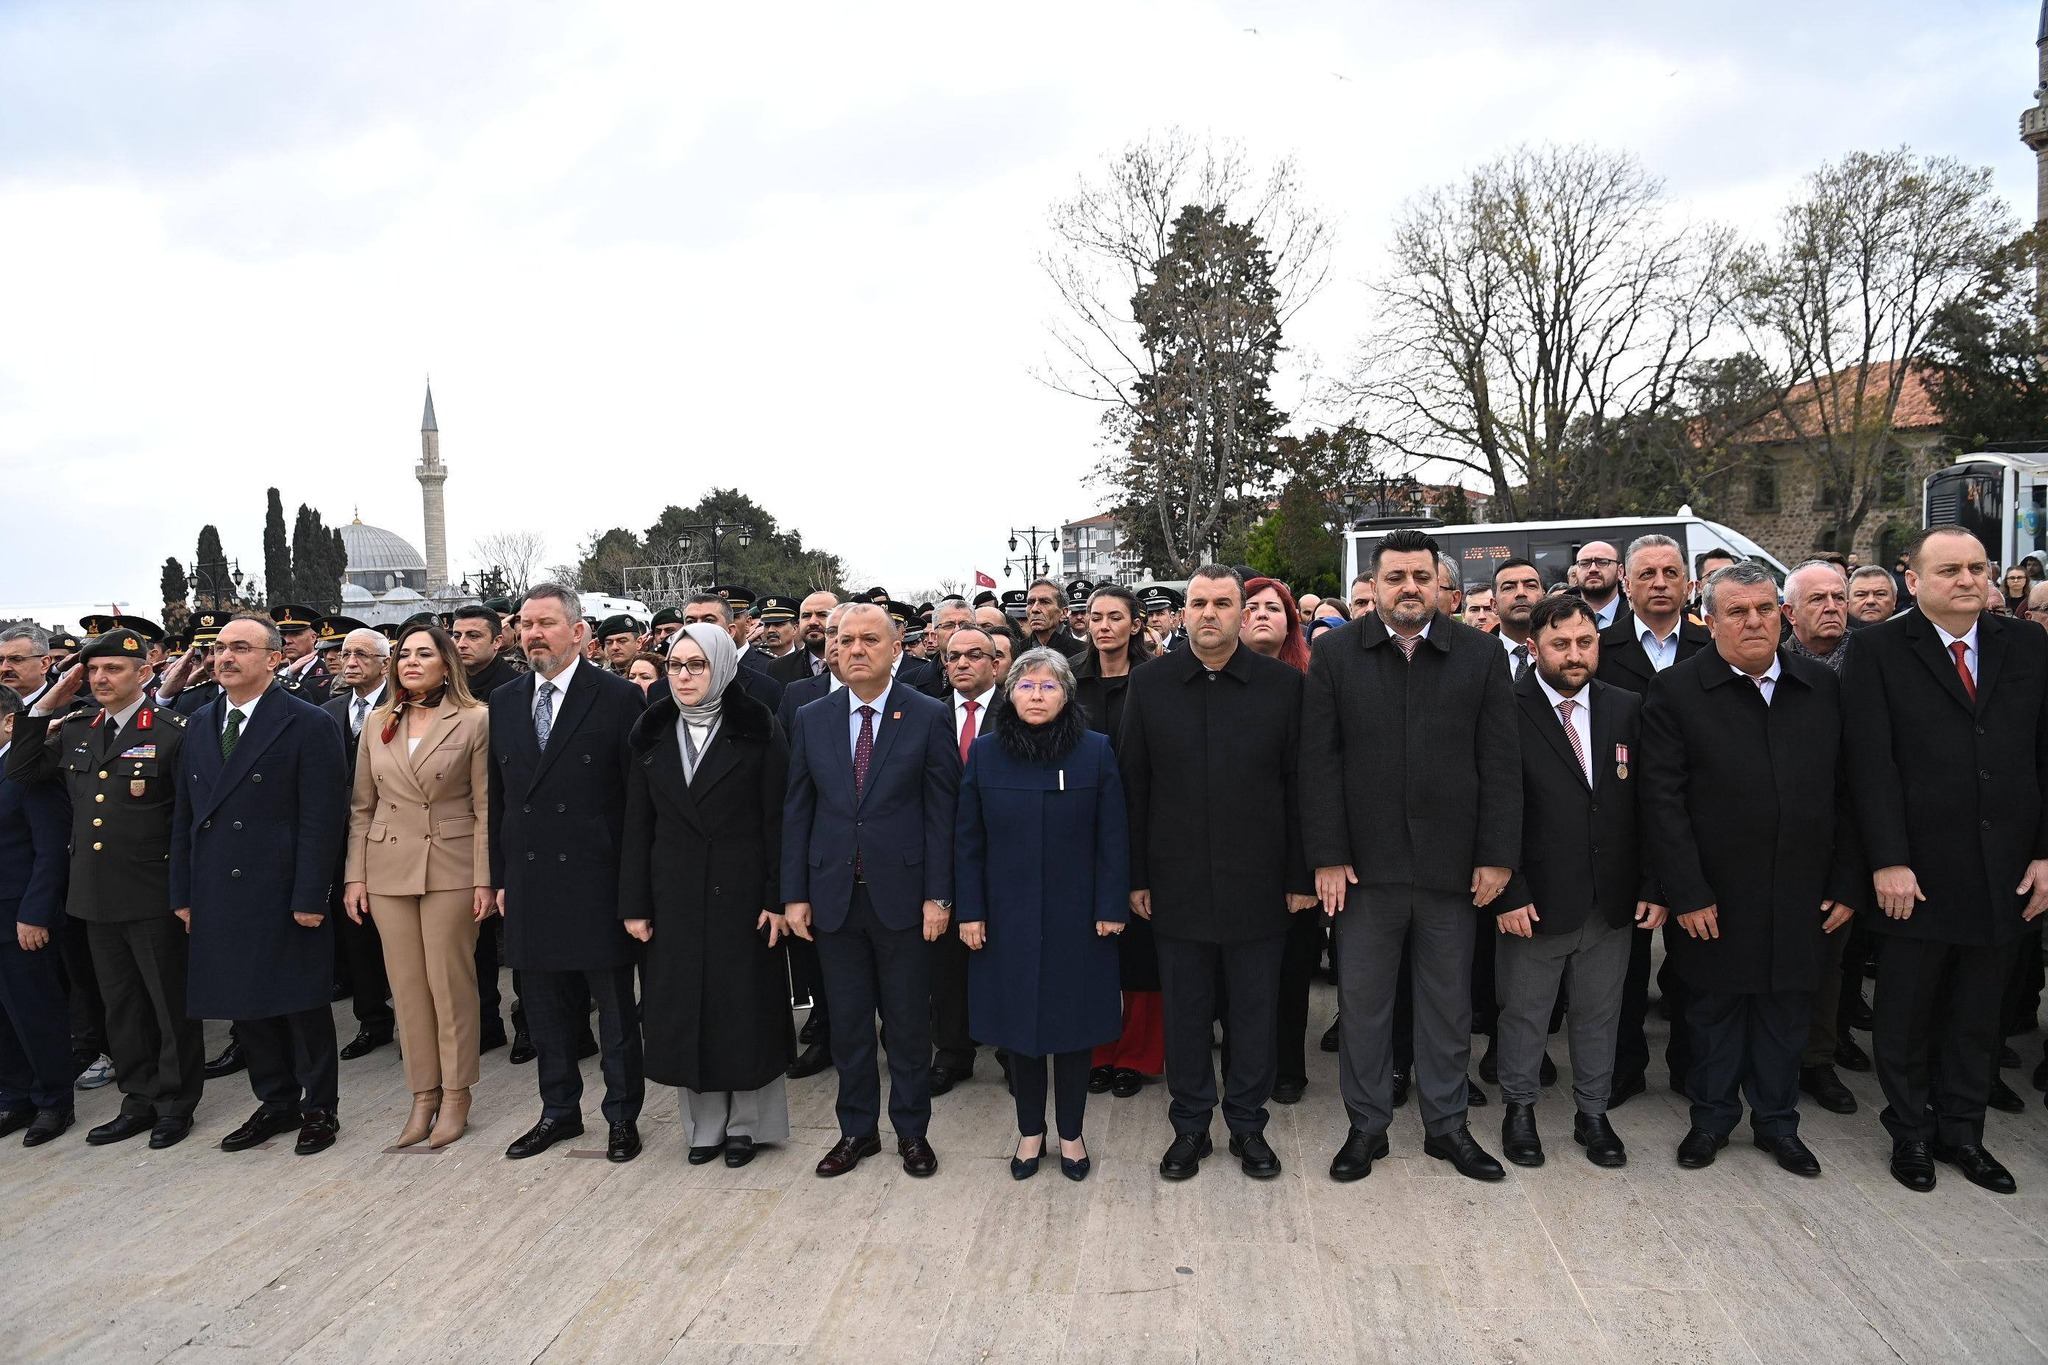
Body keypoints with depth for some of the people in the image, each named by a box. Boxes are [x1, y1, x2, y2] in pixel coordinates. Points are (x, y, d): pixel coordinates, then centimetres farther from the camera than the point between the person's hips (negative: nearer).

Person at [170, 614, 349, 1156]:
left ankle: (320, 1107, 21)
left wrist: (309, 898, -16)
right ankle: (277, 1102, 29)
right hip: (220, 899, 6)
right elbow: (185, 816, 14)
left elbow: (323, 819, -12)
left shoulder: (308, 724, -9)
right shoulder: (201, 724, 11)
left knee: (303, 1006, 5)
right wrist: (183, 892, 9)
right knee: (245, 1008, 13)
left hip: (284, 899, -6)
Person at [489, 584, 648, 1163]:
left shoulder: (619, 697, -7)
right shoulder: (503, 702, 10)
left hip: (597, 881, -5)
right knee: (546, 1007, 16)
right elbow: (498, 796, 14)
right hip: (529, 883, 5)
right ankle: (559, 1111, 32)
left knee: (615, 1007, 7)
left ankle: (623, 1115, 22)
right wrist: (500, 877, 10)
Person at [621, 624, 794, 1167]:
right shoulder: (652, 734, 6)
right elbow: (637, 826, 6)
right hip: (674, 897, 3)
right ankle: (704, 1124, 22)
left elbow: (776, 821, -6)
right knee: (683, 1011, 7)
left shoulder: (758, 731, -5)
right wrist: (634, 904, 1)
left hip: (741, 894, -3)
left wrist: (778, 898, -11)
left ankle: (745, 1123, 20)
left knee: (745, 1006, 4)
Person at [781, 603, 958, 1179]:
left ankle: (912, 1130, 25)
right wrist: (794, 893, 2)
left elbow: (942, 811, -5)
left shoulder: (927, 716, -5)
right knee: (847, 1022, 12)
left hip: (901, 895, -2)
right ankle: (857, 1129, 28)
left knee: (908, 1021, 9)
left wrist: (938, 894, -9)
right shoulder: (811, 720, 4)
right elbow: (797, 811, 6)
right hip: (834, 895, 3)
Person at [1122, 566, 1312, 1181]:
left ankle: (1248, 1125, 28)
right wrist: (1136, 877, 0)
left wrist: (1301, 875, -2)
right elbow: (1133, 785, 2)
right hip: (1177, 884, 1)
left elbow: (1298, 785, 0)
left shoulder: (1283, 684, -1)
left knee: (1255, 1011, 10)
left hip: (1257, 880, 0)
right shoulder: (1149, 684, 1)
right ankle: (1190, 1126, 27)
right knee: (1185, 1011, 11)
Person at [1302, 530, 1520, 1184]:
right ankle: (1366, 1126, 25)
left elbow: (1500, 763, 1)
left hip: (1451, 863, 1)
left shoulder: (1481, 655, 2)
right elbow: (1319, 762, -3)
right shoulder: (1335, 654, 0)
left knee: (1448, 1002, 13)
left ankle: (1446, 1123, 30)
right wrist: (1327, 856, -8)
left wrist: (1497, 855, -5)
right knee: (1362, 1001, 10)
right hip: (1366, 862, 0)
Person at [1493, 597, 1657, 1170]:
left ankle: (1592, 1113, 34)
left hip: (1612, 902, 4)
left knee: (1599, 1015, 16)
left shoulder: (1627, 710, 4)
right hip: (1535, 902, -4)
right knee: (1524, 1014, 12)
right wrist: (1508, 892, -15)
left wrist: (1654, 885, 0)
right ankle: (1519, 1110, 30)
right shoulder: (1507, 711, -10)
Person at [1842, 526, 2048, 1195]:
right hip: (1917, 874, -3)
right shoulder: (1878, 650, -5)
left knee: (1978, 1017, 15)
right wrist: (1888, 861, -15)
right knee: (1905, 1015, 10)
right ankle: (1911, 1133, 27)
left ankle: (1962, 1131, 31)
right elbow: (1871, 763, -10)